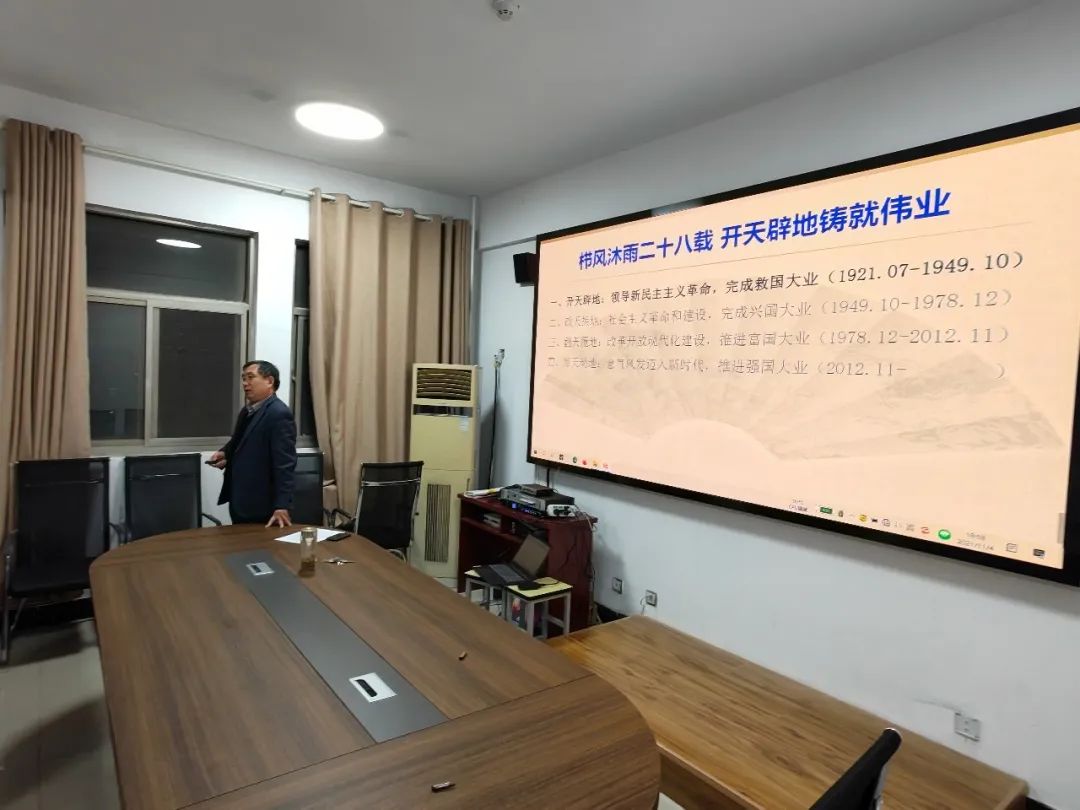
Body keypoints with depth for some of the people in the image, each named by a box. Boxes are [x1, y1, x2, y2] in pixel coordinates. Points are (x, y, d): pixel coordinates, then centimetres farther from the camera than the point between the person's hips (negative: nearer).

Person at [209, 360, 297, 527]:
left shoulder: (279, 414, -18)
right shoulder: (247, 411, 12)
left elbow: (284, 464, -23)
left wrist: (282, 506, -27)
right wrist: (225, 453, 4)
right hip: (239, 503, 9)